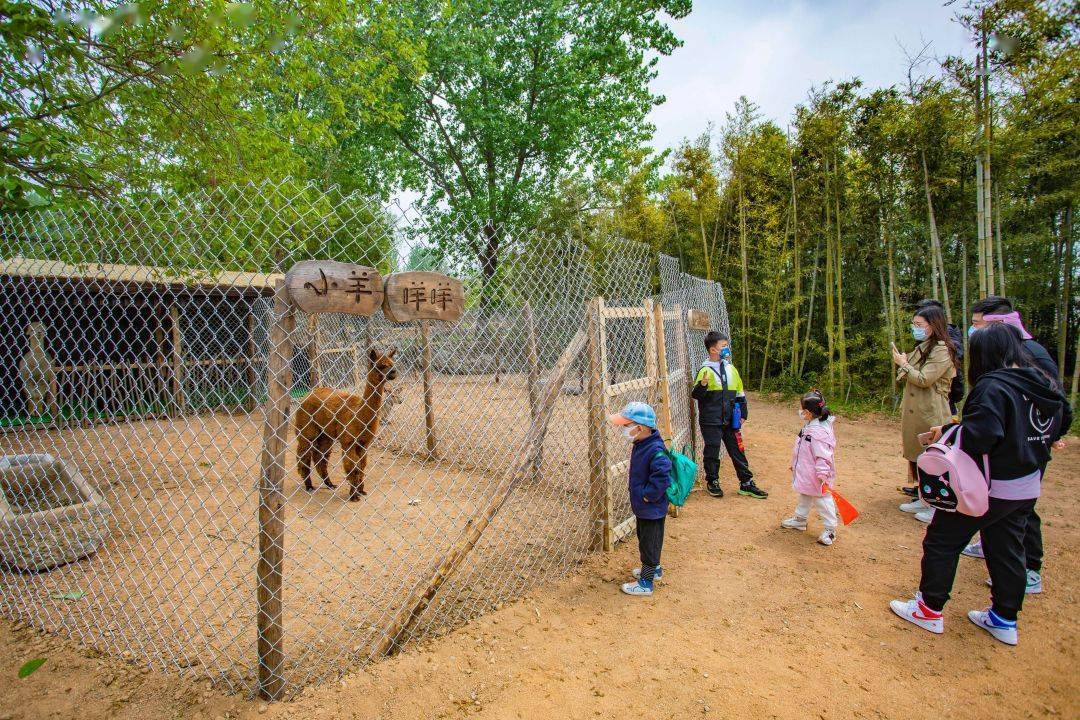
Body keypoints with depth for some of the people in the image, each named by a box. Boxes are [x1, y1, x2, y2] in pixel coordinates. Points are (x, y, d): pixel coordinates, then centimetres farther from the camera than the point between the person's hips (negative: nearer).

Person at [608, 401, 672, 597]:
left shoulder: (655, 450, -29)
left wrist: (648, 496, -26)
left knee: (649, 543, 6)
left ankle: (645, 583, 20)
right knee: (645, 539, 25)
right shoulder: (641, 444, 1)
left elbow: (662, 477, -36)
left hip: (652, 508, -10)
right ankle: (653, 569, 46)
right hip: (642, 506, 10)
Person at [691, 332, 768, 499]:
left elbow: (740, 393, 17)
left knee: (738, 451, 10)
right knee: (712, 452, 5)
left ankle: (746, 484, 22)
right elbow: (695, 394, -17)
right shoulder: (706, 370, -10)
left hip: (730, 421, 5)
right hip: (711, 422, -5)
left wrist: (743, 414, 14)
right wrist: (702, 385, -37)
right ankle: (712, 482, 24)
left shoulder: (731, 369, 8)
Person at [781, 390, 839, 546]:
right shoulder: (809, 426, 4)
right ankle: (800, 519, 39)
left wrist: (823, 475, -27)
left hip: (816, 476, -10)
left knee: (822, 499, 3)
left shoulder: (819, 431, -28)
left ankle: (830, 529, 17)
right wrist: (795, 464, 23)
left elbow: (822, 455, -28)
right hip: (805, 473, 10)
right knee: (804, 496, 23)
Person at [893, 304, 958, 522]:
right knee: (917, 456, 14)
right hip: (914, 412, 9)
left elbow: (924, 379, -18)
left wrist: (904, 365, -7)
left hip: (931, 414, -9)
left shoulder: (942, 350, -13)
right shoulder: (921, 348, 15)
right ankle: (924, 499, 26)